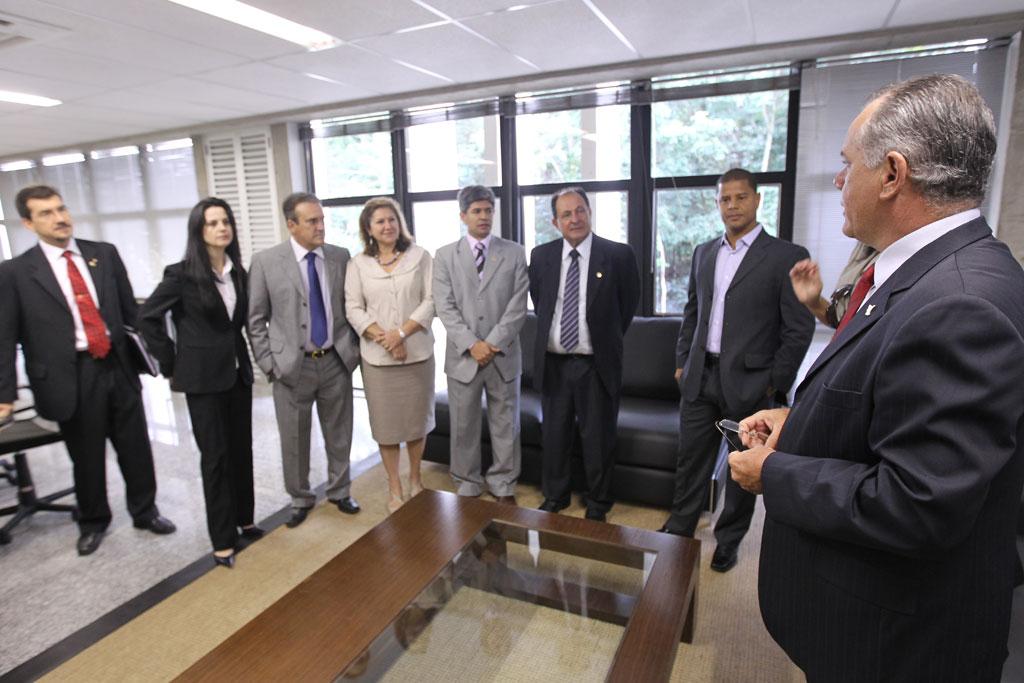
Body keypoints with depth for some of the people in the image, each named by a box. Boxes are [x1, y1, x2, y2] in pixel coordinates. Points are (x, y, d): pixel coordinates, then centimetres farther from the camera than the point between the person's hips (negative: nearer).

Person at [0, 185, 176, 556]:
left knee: (136, 449, 12)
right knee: (86, 457, 13)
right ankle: (93, 522, 36)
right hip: (72, 376, -2)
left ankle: (145, 511, 33)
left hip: (118, 367, 2)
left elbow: (131, 310, 7)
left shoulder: (105, 253, 4)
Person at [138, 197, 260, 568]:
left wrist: (241, 355, 8)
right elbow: (147, 317, -7)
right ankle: (223, 538, 16)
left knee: (242, 449, 13)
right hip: (203, 377, -5)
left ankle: (243, 519, 30)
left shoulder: (238, 272, 5)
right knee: (216, 455, 2)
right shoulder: (182, 274, -11)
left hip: (238, 372, 5)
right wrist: (171, 365, -6)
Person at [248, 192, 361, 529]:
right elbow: (255, 320, -1)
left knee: (339, 435, 14)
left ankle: (339, 492, 36)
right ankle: (301, 499, 33)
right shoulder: (265, 261, -6)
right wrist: (269, 364, -5)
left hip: (336, 361, 2)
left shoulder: (340, 256, 0)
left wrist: (354, 348, 3)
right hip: (292, 366, -1)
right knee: (294, 441, 12)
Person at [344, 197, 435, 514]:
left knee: (418, 418, 10)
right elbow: (353, 309, -1)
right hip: (377, 356, 0)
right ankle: (395, 488, 21)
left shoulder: (419, 256, 2)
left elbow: (430, 300, -4)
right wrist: (383, 338, -14)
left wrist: (401, 333, -15)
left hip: (417, 352, 0)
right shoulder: (358, 264, 4)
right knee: (386, 423, 6)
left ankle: (415, 479, 31)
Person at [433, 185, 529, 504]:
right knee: (463, 426, 10)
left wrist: (493, 343, -14)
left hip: (503, 355, 0)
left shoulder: (514, 253, 3)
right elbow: (445, 307, -4)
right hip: (462, 356, 0)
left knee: (505, 424, 10)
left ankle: (503, 484, 28)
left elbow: (518, 305, -5)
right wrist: (471, 345, -15)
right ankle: (468, 486, 28)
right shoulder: (445, 256, 4)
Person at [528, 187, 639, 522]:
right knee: (554, 435, 16)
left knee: (598, 438, 10)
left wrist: (607, 340, 10)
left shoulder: (618, 255, -8)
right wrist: (550, 334, 12)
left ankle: (597, 504, 31)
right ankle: (554, 495, 37)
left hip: (596, 365, -3)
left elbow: (629, 304, 4)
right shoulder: (541, 256, 2)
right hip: (553, 362, 3)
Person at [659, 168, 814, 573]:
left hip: (748, 382, -4)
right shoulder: (704, 253, 9)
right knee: (690, 459, 12)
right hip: (700, 377, 4)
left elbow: (799, 329, -7)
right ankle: (680, 529, 30)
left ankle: (728, 541, 31)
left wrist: (775, 384, -9)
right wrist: (682, 360, 11)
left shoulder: (786, 256, -7)